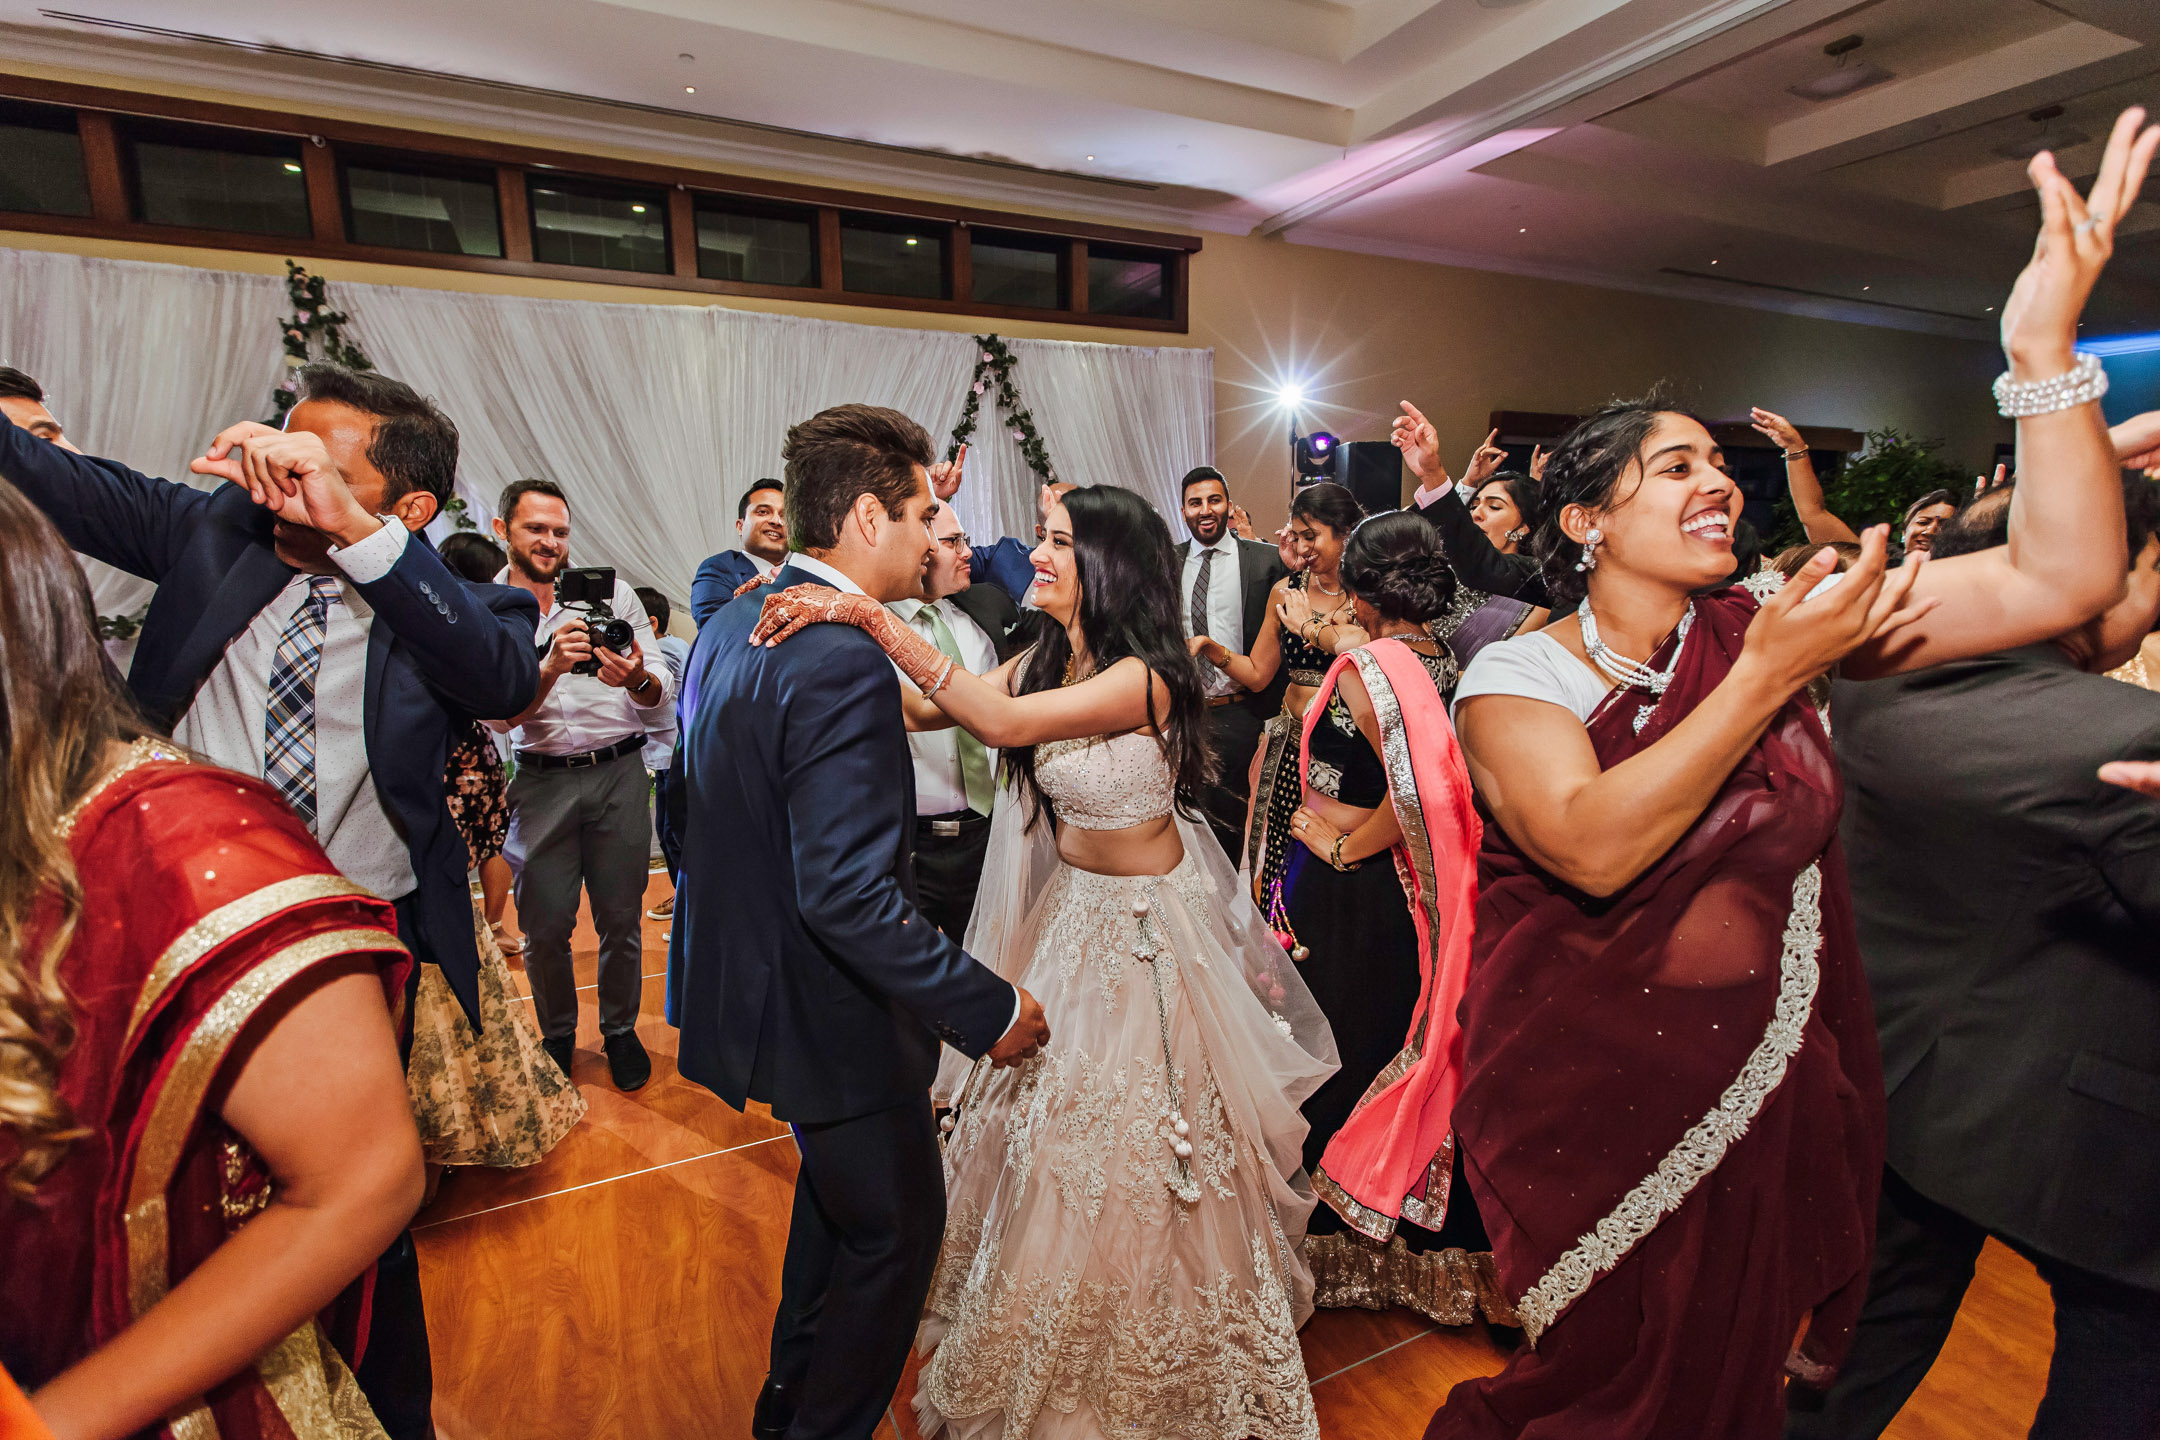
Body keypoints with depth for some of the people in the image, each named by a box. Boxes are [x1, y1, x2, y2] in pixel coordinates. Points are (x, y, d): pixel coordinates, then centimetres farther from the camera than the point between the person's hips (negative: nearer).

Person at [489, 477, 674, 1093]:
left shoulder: (612, 591, 1)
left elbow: (664, 700, -2)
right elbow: (501, 715, -8)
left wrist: (638, 679, -25)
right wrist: (551, 666, -25)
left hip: (618, 771, 0)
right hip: (542, 781, 0)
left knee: (621, 919, 8)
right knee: (544, 926, 7)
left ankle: (620, 1029, 30)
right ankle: (557, 1034, 32)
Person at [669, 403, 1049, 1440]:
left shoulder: (730, 624, 2)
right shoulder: (845, 665, -29)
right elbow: (850, 896, -33)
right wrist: (989, 1011, -24)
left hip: (748, 975, 10)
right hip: (830, 1014, -10)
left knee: (836, 1192, 31)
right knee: (895, 1227, 15)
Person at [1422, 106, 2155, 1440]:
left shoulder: (1769, 627, -5)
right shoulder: (1516, 672, -17)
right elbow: (1594, 850, -32)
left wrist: (2044, 346, -20)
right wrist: (1770, 677, -30)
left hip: (1761, 1082, 4)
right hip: (1587, 1091, -3)